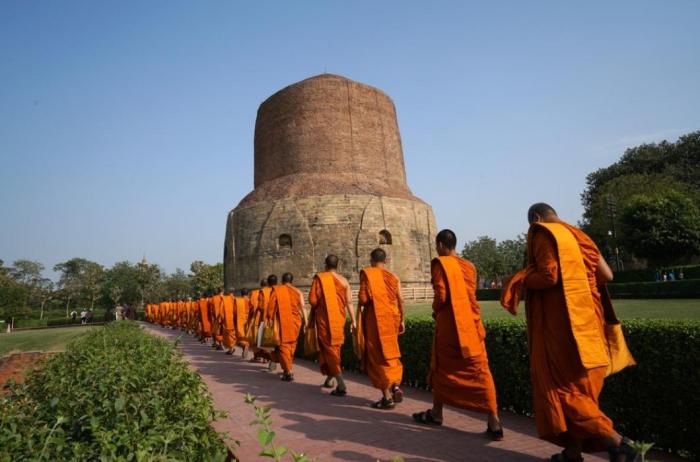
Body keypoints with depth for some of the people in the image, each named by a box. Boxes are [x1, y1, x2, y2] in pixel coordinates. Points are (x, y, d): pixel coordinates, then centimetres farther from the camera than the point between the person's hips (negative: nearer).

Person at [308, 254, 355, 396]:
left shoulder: (319, 278, -7)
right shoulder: (343, 280, 3)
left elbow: (312, 299, -11)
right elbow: (349, 302, 1)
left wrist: (316, 307, 10)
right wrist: (353, 320, 6)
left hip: (324, 319, -4)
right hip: (339, 319, 4)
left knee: (328, 348, -1)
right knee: (335, 347, 20)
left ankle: (341, 384, -13)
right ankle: (330, 378, 32)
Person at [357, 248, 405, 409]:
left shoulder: (366, 273, -6)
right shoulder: (393, 276, 6)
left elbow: (363, 298, -15)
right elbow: (400, 300, 3)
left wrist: (361, 302, 7)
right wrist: (401, 321, 11)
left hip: (374, 319, -4)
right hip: (391, 319, 5)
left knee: (378, 356, 4)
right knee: (390, 353, 22)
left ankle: (387, 397, 4)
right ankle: (396, 386, 9)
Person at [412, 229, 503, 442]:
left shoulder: (440, 263, -8)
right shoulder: (469, 266, 10)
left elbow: (441, 295, -15)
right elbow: (470, 295, 15)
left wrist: (435, 311, 3)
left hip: (449, 326, -4)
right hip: (472, 324, 4)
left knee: (442, 369, 13)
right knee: (480, 372, 3)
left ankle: (436, 414, 27)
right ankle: (494, 422, -2)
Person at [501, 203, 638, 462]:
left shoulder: (542, 234, -7)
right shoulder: (575, 235, 15)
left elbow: (548, 276, -19)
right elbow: (606, 275, 12)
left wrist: (518, 281, -4)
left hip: (561, 322, -8)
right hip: (585, 319, 8)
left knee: (562, 385, 0)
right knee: (578, 385, 12)